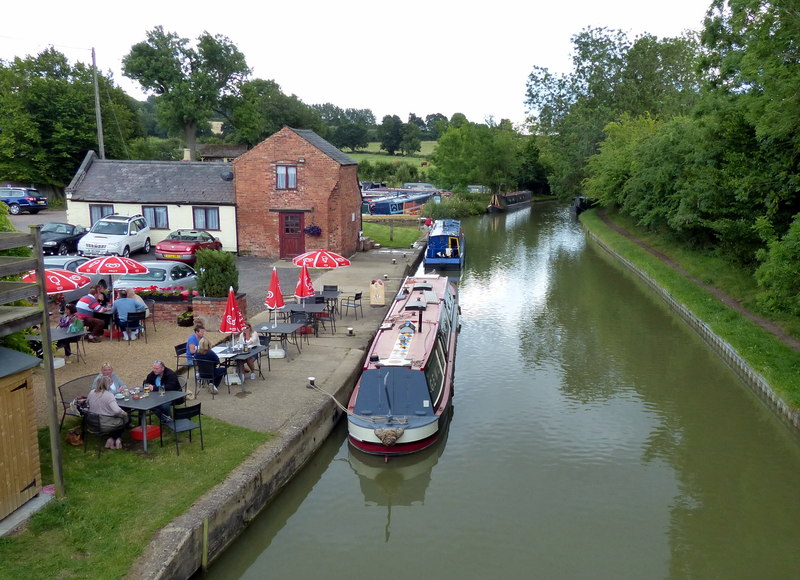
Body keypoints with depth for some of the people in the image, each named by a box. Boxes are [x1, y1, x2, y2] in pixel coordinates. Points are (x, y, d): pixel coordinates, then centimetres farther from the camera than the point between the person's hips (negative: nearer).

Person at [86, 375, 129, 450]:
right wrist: (124, 413, -13)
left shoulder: (91, 392, -3)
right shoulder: (109, 395, -24)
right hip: (105, 425, -7)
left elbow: (87, 403, 17)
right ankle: (117, 439, 14)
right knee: (125, 419, 17)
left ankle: (111, 439, 21)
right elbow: (116, 410, -31)